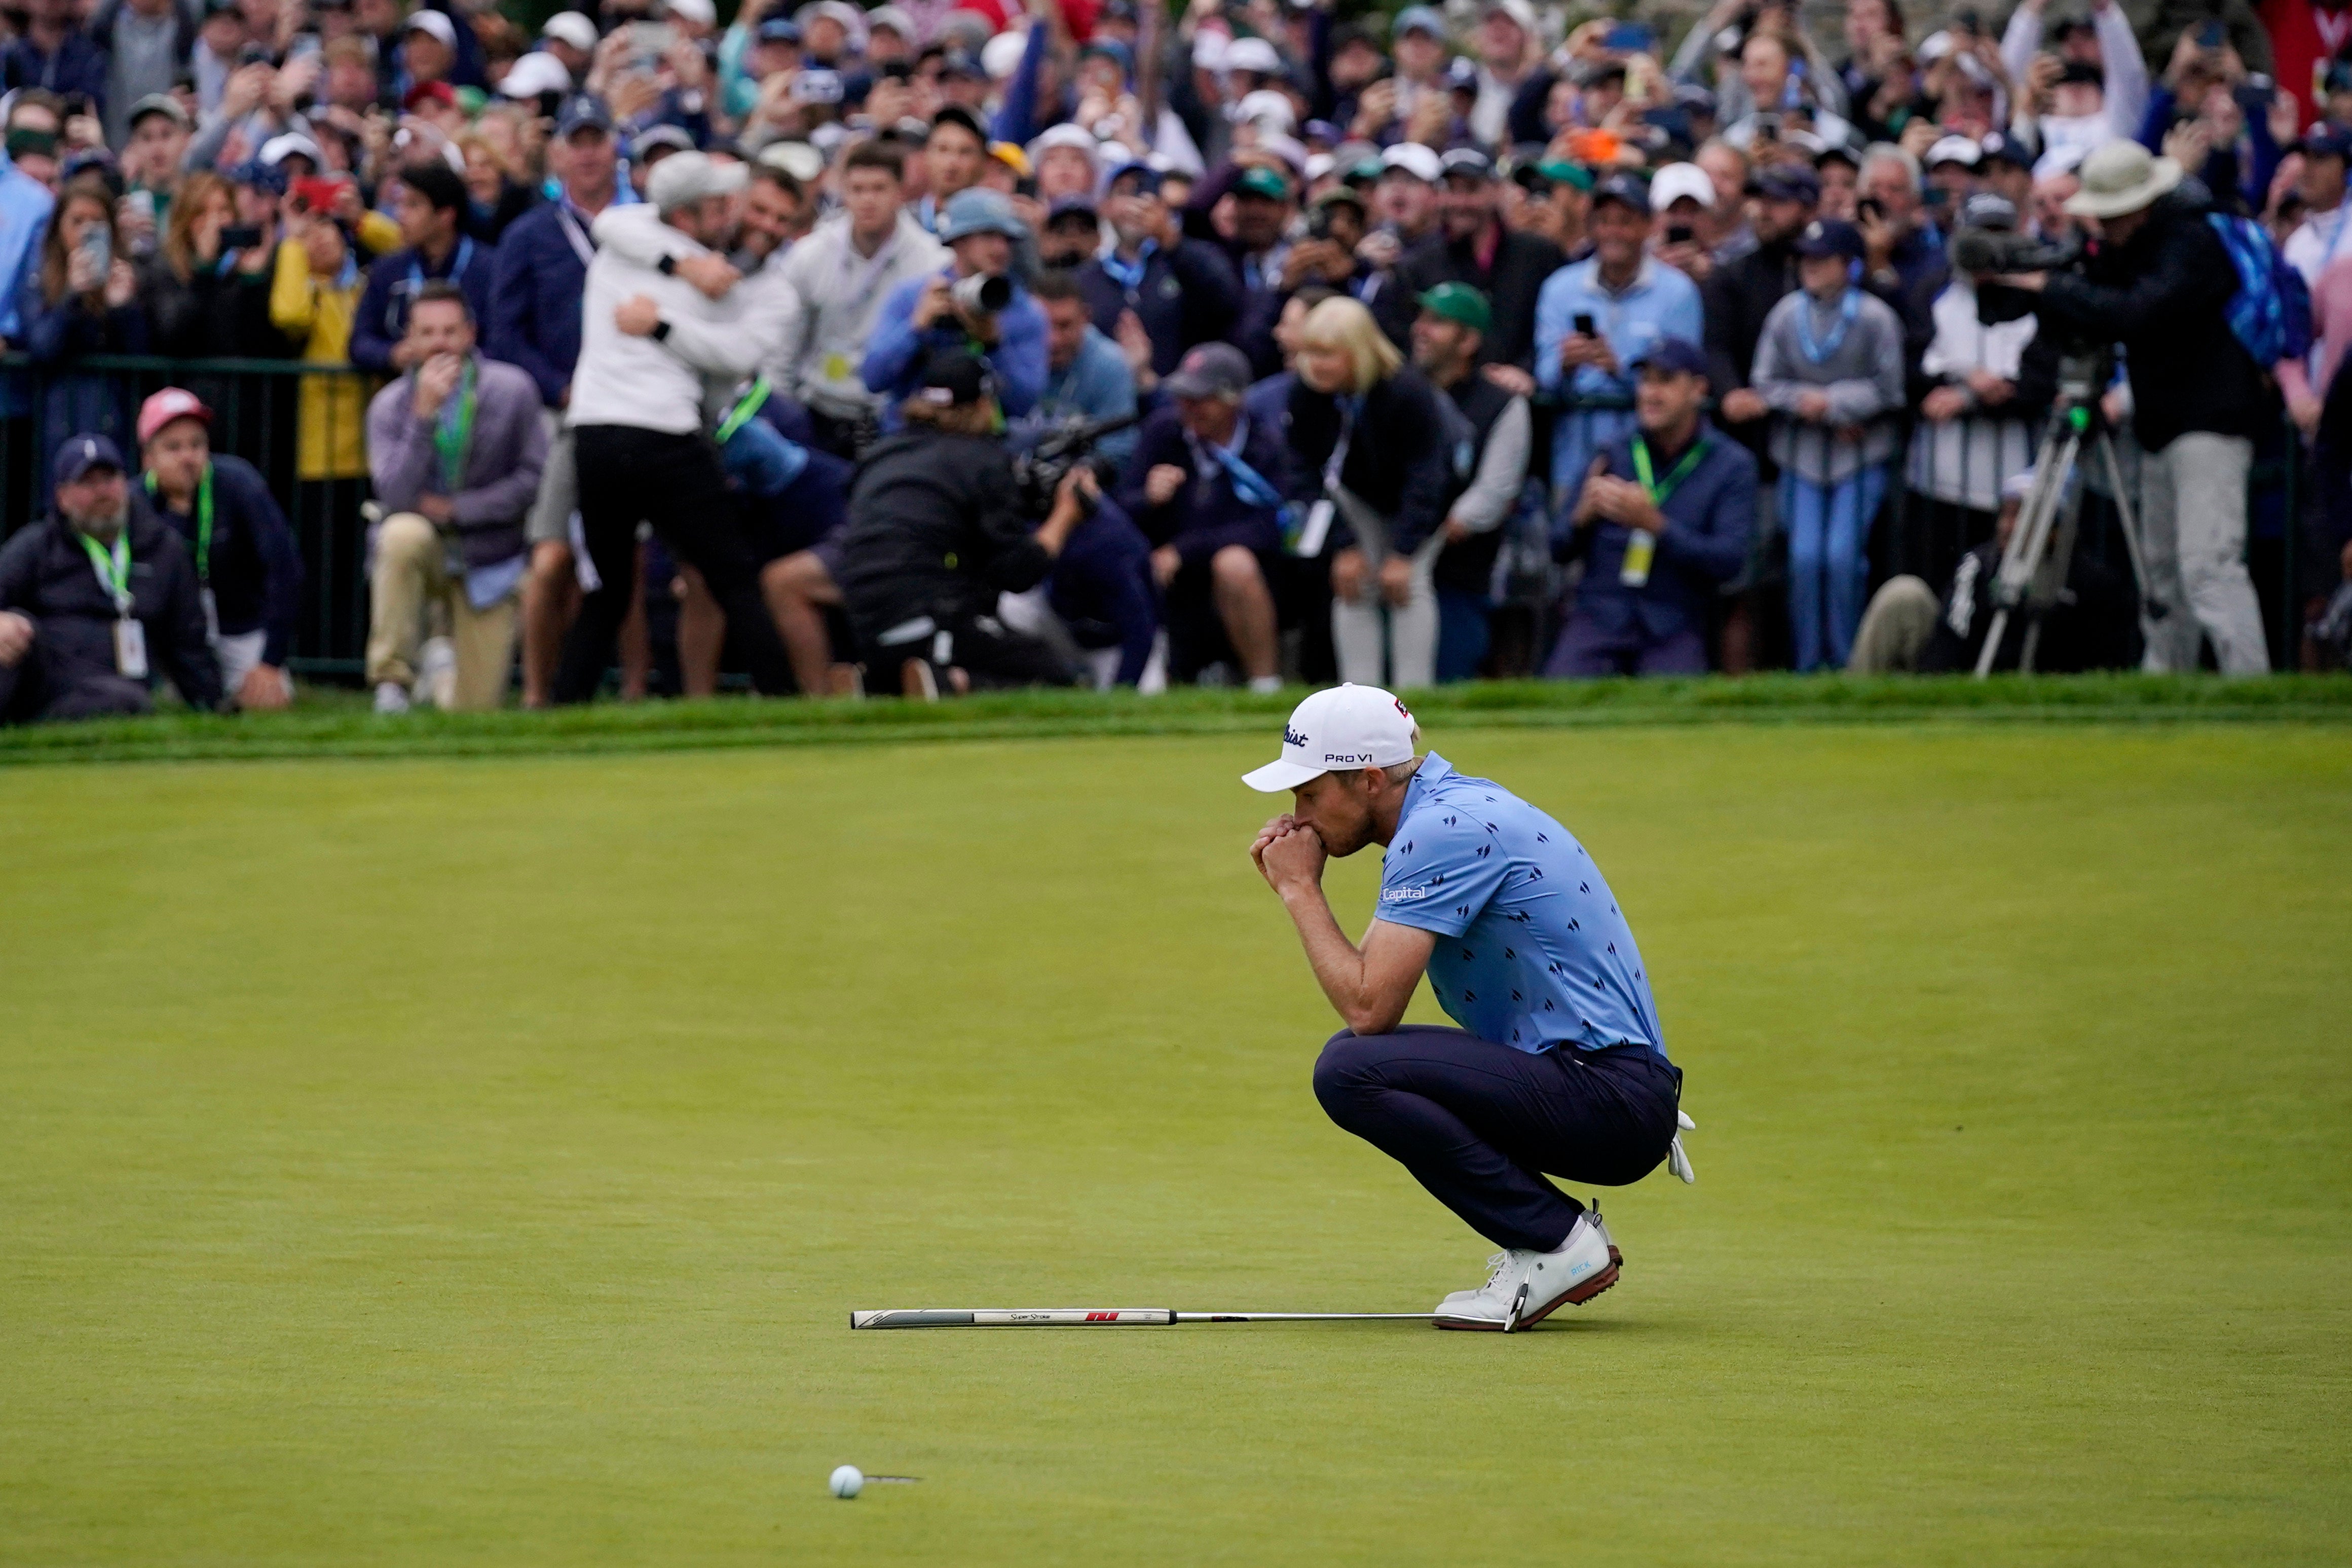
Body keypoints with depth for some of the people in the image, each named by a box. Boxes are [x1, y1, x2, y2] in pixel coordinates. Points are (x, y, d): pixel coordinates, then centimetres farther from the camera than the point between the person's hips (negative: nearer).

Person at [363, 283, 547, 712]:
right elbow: (396, 497, -22)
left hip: (486, 562, 1)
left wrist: (456, 509, -15)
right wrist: (424, 413, -29)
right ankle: (391, 680, -27)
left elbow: (534, 479, -9)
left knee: (478, 711, -3)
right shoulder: (390, 406, -9)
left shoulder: (512, 390, -8)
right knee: (403, 534, -39)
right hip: (425, 548, -1)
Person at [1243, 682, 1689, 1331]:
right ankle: (1558, 1234, 14)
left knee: (1353, 1070, -22)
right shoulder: (1453, 806, 16)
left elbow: (1369, 1008, -19)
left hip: (1612, 1099, -10)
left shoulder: (1444, 829, -15)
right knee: (1363, 1058, 21)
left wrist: (1299, 889, -7)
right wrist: (1296, 887, 8)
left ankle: (1558, 1245, -12)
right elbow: (1375, 994, 17)